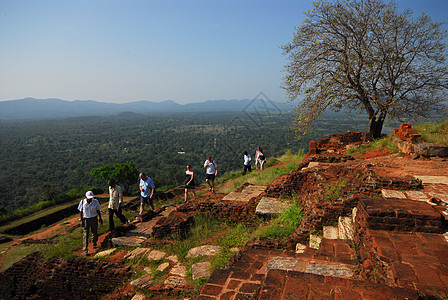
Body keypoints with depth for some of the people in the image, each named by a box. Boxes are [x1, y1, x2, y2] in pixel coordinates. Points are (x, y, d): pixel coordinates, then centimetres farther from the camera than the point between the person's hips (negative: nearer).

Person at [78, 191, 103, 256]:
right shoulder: (82, 202, -8)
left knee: (95, 233, 12)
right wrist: (81, 220, -4)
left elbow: (98, 210, 6)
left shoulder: (95, 201, -5)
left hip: (94, 219, 2)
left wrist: (100, 218, 6)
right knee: (85, 235, -4)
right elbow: (81, 212, 0)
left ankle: (94, 243, 41)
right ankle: (85, 250, 2)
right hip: (85, 219, -2)